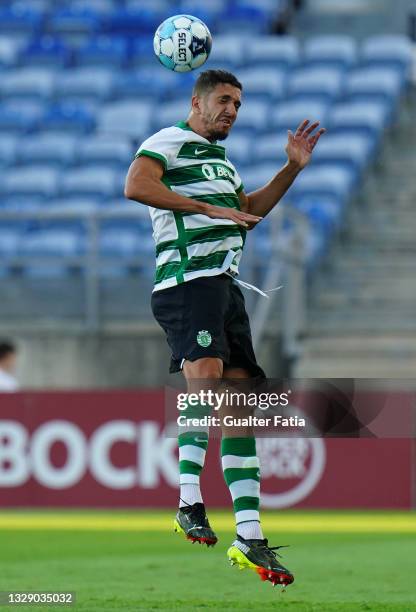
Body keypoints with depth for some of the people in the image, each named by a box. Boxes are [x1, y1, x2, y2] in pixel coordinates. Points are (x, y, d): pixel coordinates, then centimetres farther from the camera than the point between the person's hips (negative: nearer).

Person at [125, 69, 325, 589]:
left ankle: (249, 537, 2)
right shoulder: (169, 142, 0)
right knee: (206, 371, -29)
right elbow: (136, 185, -19)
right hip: (187, 279, -9)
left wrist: (292, 169, 30)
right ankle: (189, 502, -33)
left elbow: (249, 211, 41)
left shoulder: (221, 159, 29)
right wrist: (209, 209, -18)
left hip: (224, 285, 9)